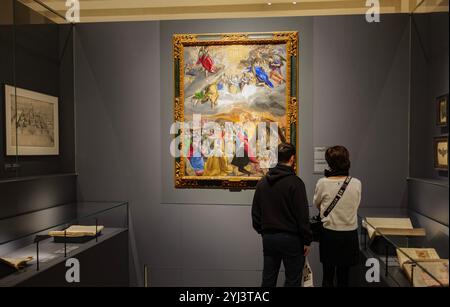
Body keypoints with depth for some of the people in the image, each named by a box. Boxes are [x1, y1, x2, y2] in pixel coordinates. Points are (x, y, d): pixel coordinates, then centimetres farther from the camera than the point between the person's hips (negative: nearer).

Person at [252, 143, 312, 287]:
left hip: (268, 238, 6)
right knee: (292, 280, 6)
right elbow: (302, 215, -13)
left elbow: (255, 212, 11)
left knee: (268, 279, 14)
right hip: (290, 238, -5)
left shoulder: (262, 182, 6)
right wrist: (306, 240, -5)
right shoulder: (295, 182, -13)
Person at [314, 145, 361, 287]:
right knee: (344, 277, 14)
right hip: (350, 234, 1)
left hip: (329, 234, -1)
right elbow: (356, 205, 6)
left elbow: (317, 204, 3)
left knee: (327, 276, 13)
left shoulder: (323, 183, -14)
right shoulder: (356, 184, -10)